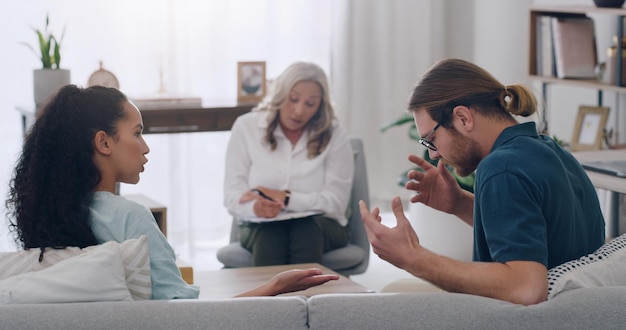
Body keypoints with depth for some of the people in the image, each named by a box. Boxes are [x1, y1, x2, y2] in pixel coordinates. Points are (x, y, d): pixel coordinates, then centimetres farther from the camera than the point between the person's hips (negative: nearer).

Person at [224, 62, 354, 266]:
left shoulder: (334, 134, 0)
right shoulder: (246, 127, 2)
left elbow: (335, 202, -8)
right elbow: (232, 196, -5)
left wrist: (283, 198, -19)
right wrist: (256, 207, -28)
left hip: (317, 227, 0)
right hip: (261, 227, 0)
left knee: (306, 227, -35)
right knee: (269, 233, -35)